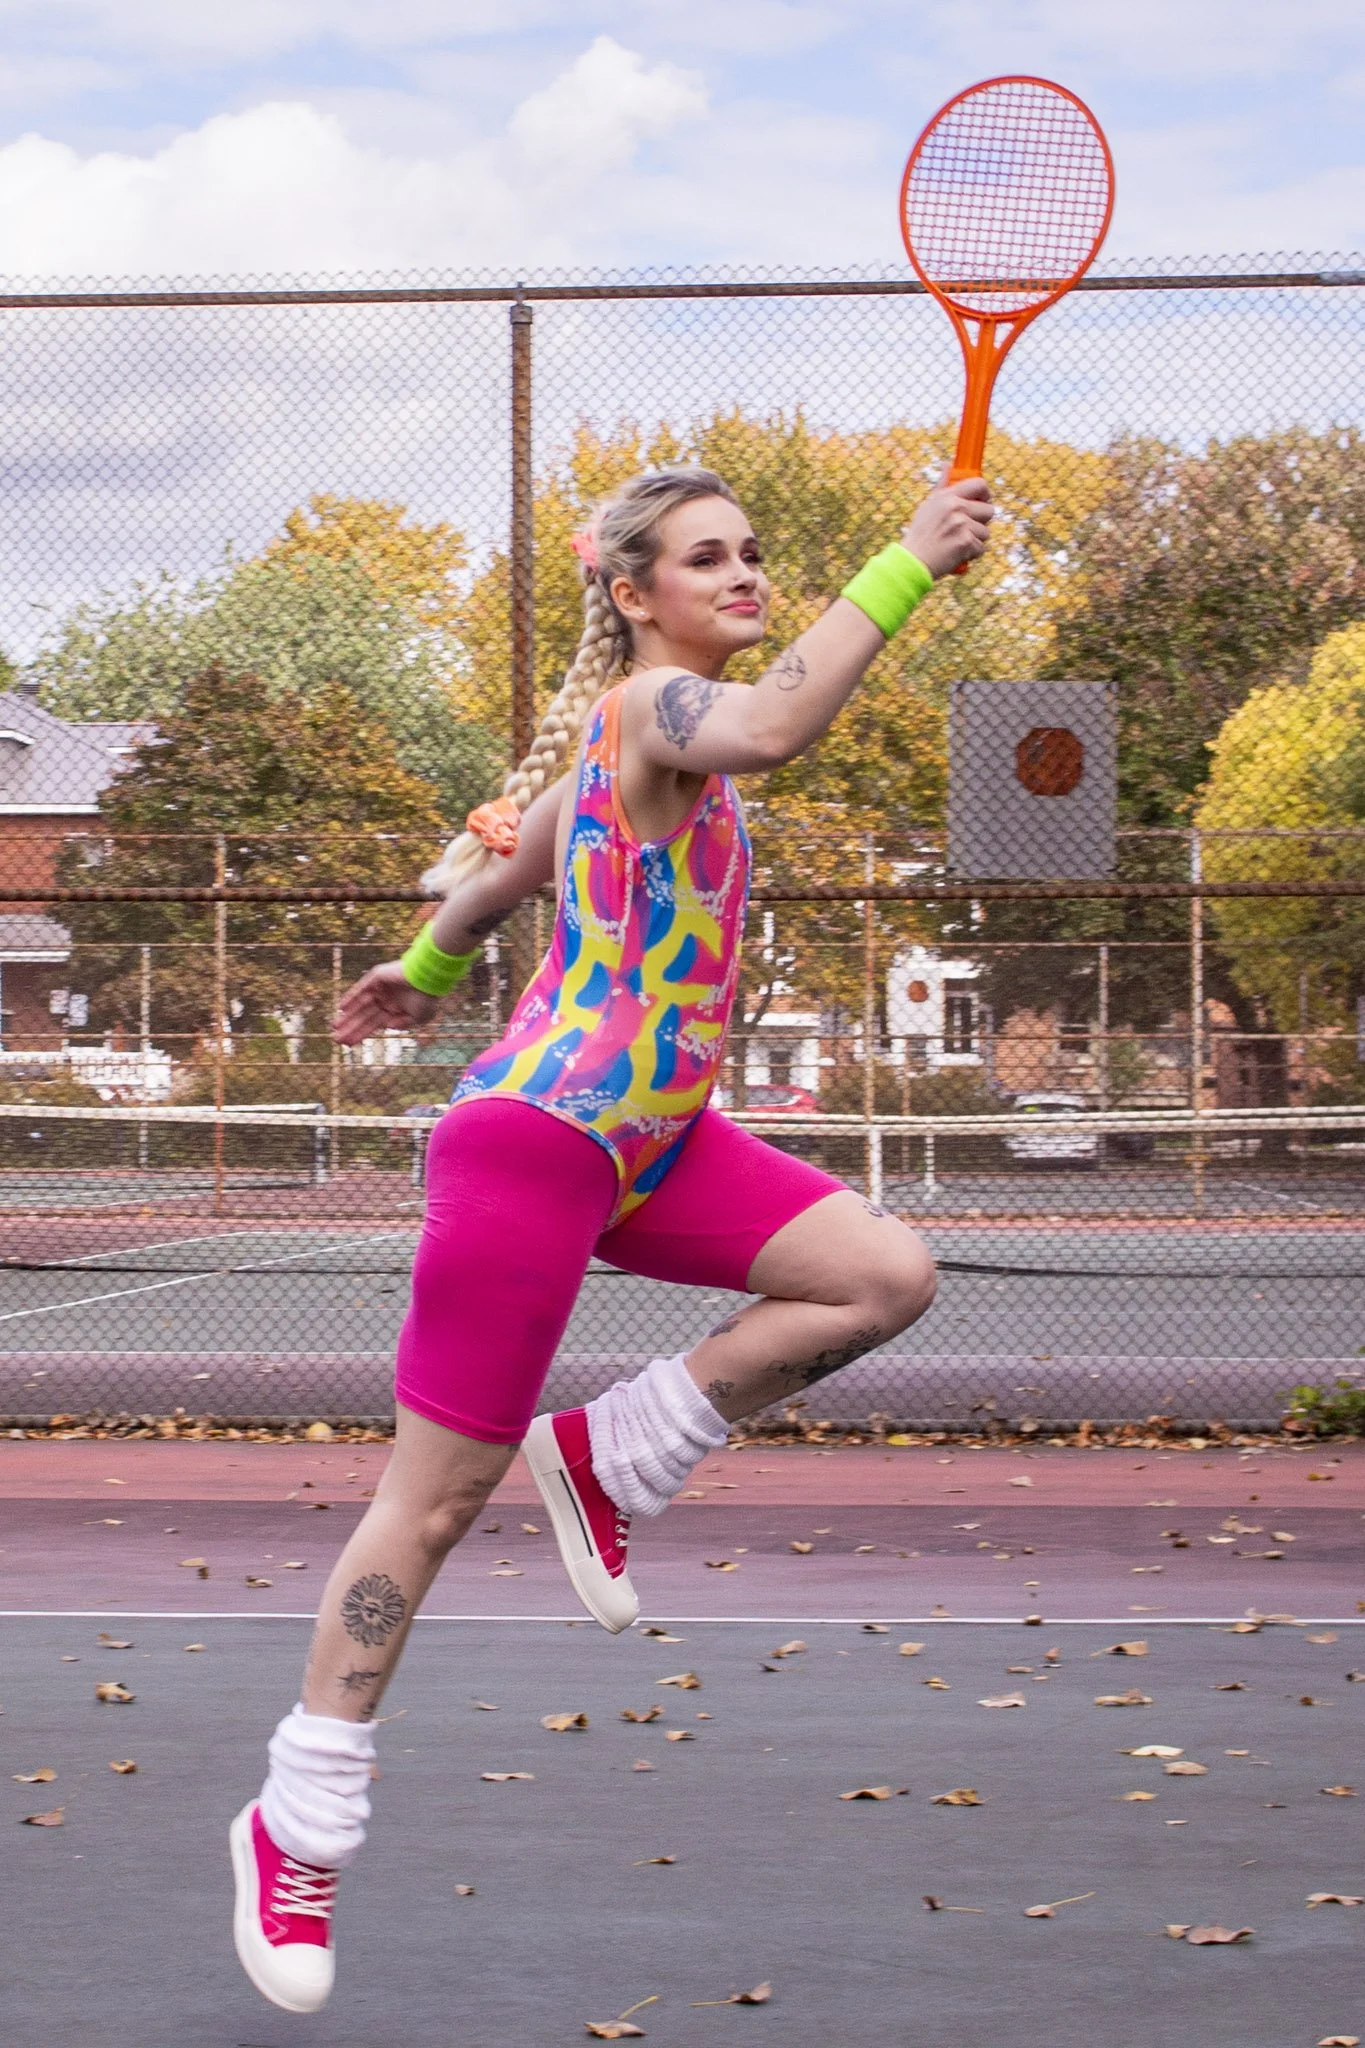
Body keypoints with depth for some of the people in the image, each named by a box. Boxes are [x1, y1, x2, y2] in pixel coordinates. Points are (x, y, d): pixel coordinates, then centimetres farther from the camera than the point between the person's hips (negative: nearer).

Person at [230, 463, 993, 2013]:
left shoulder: (628, 726, 14)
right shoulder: (653, 700, -15)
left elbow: (501, 864, 29)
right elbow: (768, 730, -41)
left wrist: (424, 969, 44)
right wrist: (906, 563, -41)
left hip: (645, 1135, 9)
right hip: (535, 1138, -9)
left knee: (885, 1275, -6)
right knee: (436, 1497, -2)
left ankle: (610, 1460, 8)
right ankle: (298, 1832, 11)